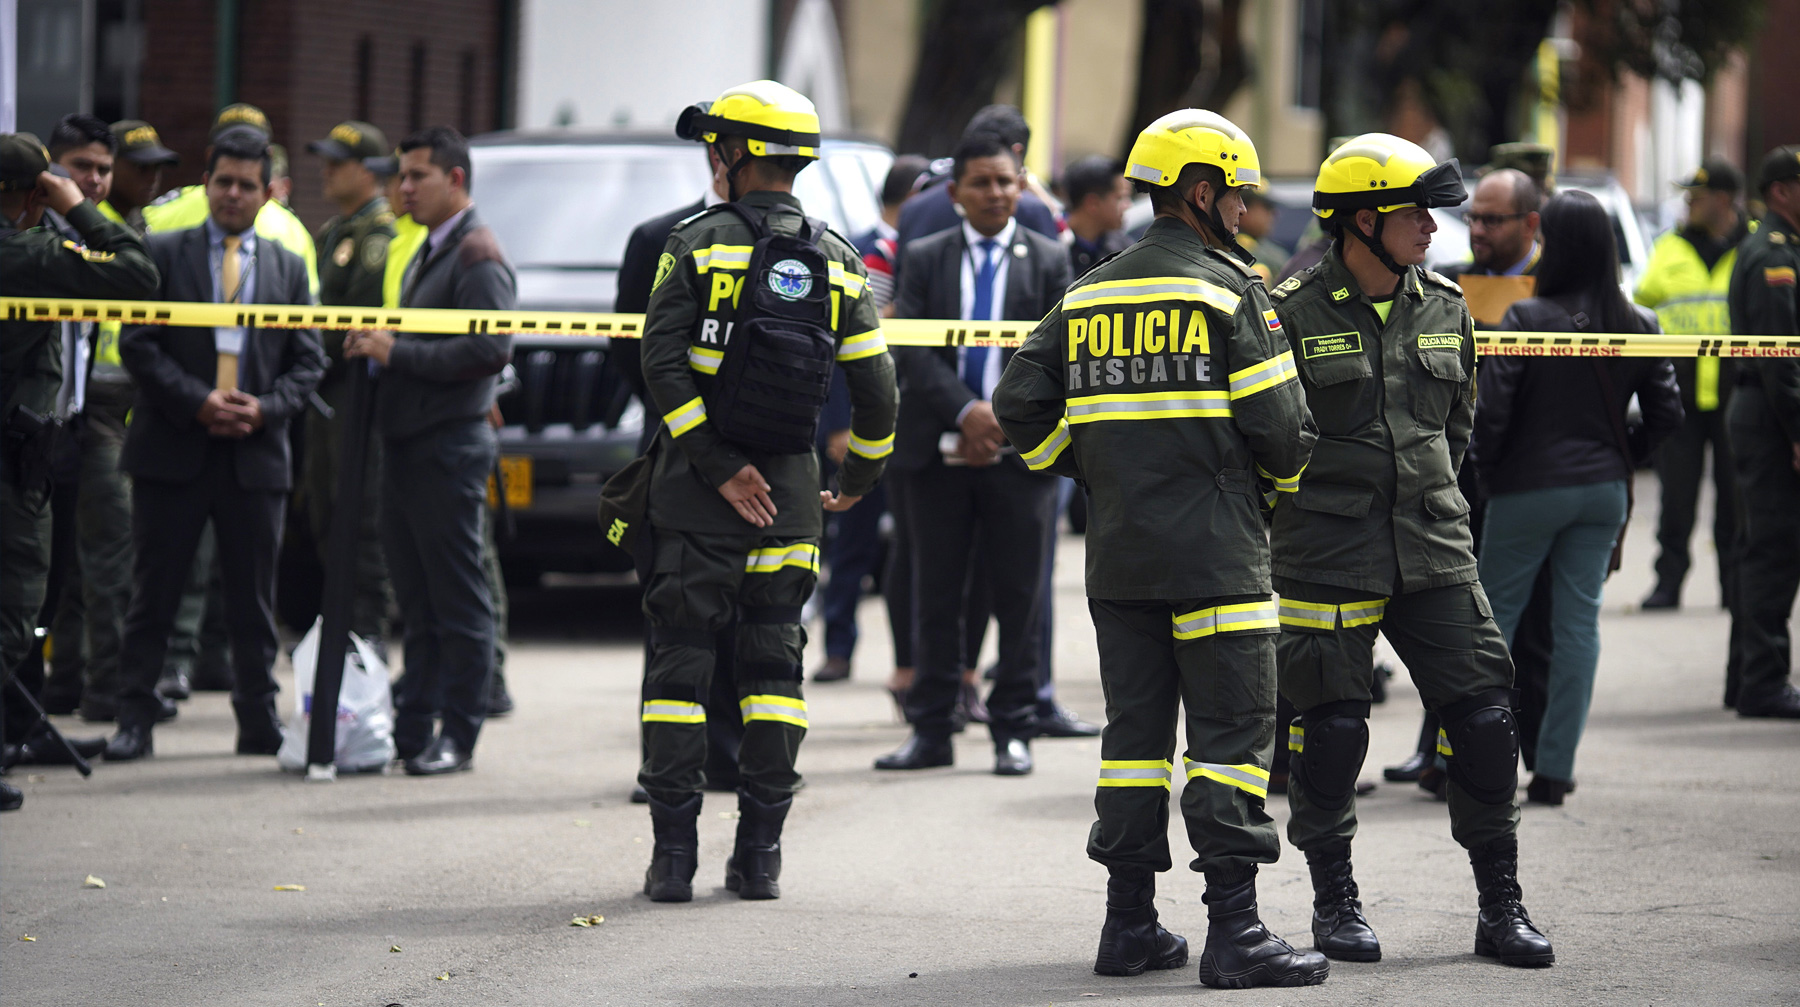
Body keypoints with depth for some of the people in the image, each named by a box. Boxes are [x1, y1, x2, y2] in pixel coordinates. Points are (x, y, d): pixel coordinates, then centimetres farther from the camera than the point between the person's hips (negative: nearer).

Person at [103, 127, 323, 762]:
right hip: (173, 448, -2)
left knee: (253, 598, 7)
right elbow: (138, 343, -3)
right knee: (154, 593, 0)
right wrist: (195, 402, -14)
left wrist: (265, 409, -8)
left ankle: (259, 722, 14)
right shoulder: (163, 254, 4)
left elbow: (308, 361, 10)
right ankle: (134, 721, 4)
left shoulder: (288, 268, 12)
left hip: (256, 451, 2)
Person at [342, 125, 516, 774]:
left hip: (450, 446, -10)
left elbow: (491, 350, -21)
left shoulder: (478, 256, -10)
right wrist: (374, 348, 9)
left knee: (459, 602, -5)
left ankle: (457, 738, -3)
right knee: (418, 603, 11)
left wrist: (399, 353, -19)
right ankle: (412, 730, 14)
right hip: (406, 446, 10)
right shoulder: (428, 255, 21)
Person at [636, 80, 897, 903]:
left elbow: (664, 364, -14)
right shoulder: (835, 260, 5)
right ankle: (759, 854, 5)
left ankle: (674, 850, -2)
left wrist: (715, 466, -11)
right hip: (790, 483, 3)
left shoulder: (699, 244, -5)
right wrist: (859, 480, 17)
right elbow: (875, 387, 3)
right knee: (774, 662, 9)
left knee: (679, 657, 2)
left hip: (697, 486, -3)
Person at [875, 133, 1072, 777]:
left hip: (1020, 452, -1)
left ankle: (1013, 731, 7)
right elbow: (911, 350, -2)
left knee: (1019, 599, 1)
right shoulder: (923, 260, 8)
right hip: (940, 451, 1)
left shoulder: (1048, 262, 6)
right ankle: (932, 730, 10)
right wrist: (966, 412, -14)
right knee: (936, 597, 5)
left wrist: (1003, 421, -11)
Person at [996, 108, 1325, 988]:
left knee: (1136, 728, 11)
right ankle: (1234, 931, -8)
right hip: (1214, 552, -6)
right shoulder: (1229, 293, -7)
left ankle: (1129, 924, 13)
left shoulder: (1090, 296, 10)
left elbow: (1021, 405, 9)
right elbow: (1277, 423, -8)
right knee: (1232, 730, -4)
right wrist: (1289, 469, 14)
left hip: (1116, 554, 6)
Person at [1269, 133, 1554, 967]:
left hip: (1432, 552, 4)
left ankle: (1502, 908, 9)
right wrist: (1306, 505, 2)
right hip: (1326, 554, -4)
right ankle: (1335, 904, 15)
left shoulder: (1444, 309, 9)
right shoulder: (1294, 314, -8)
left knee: (1483, 721, 0)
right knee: (1330, 729, 0)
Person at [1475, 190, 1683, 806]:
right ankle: (1555, 768, 7)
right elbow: (1667, 415, 3)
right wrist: (1622, 460, 15)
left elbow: (1491, 409, -17)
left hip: (1530, 488, -4)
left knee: (1495, 616, 8)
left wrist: (1486, 470, -1)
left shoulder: (1526, 320, -14)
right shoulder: (1639, 327, 0)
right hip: (1604, 490, 4)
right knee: (1579, 622, 7)